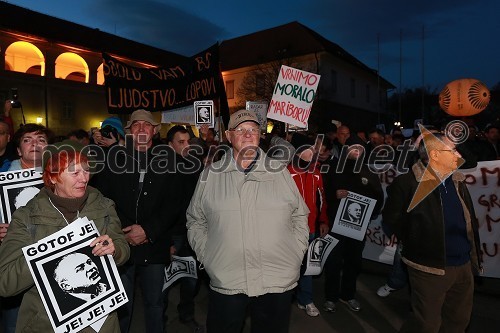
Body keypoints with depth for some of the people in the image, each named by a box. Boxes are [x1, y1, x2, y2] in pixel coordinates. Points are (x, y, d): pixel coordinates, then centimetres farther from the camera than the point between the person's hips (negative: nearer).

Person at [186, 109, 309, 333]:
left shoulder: (281, 172, 2)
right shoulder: (210, 176, 2)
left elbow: (300, 217, 9)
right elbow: (195, 221, 10)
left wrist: (296, 255, 2)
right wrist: (206, 257, 1)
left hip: (279, 282, 1)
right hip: (225, 283, 0)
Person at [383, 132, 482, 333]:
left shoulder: (457, 181, 6)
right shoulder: (407, 183, -16)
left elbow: (470, 220, 14)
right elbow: (392, 218, -9)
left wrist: (475, 255, 13)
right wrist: (416, 245, -2)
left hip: (464, 265, 7)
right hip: (430, 266, -7)